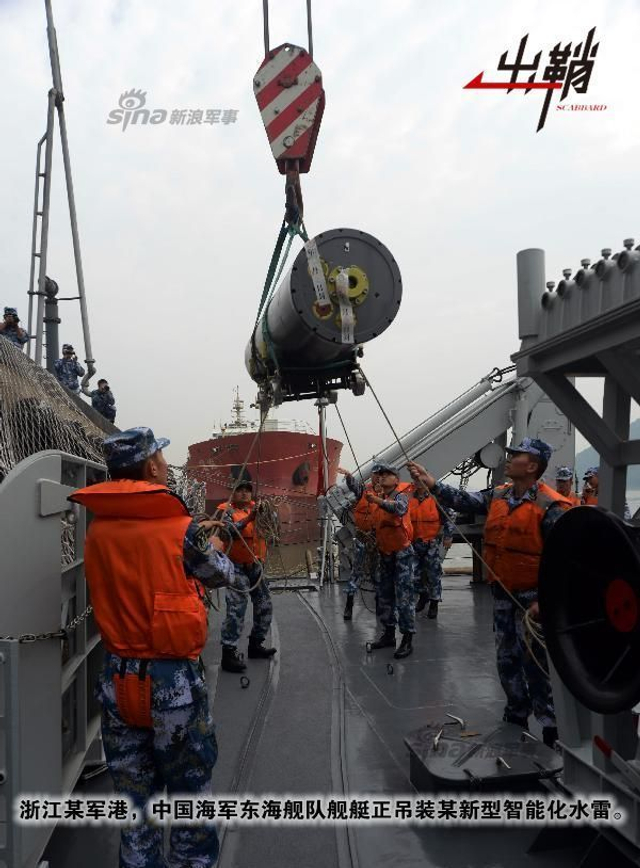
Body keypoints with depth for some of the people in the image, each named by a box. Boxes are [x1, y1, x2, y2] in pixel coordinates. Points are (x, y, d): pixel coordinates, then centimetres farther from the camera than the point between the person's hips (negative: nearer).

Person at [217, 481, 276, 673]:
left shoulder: (256, 508, 10)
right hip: (237, 567, -6)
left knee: (265, 606, 13)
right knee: (237, 608, -14)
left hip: (255, 565, 6)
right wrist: (248, 519, -35)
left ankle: (255, 645, 28)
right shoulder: (227, 511, -5)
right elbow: (228, 530, -23)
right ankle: (228, 653, -8)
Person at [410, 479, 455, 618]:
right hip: (414, 543, 4)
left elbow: (448, 518, -3)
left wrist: (448, 537, -6)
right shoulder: (409, 499, 4)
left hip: (432, 543, -4)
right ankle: (423, 595, 36)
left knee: (434, 573, -1)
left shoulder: (436, 498, -7)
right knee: (416, 572, 12)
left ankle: (434, 603, 12)